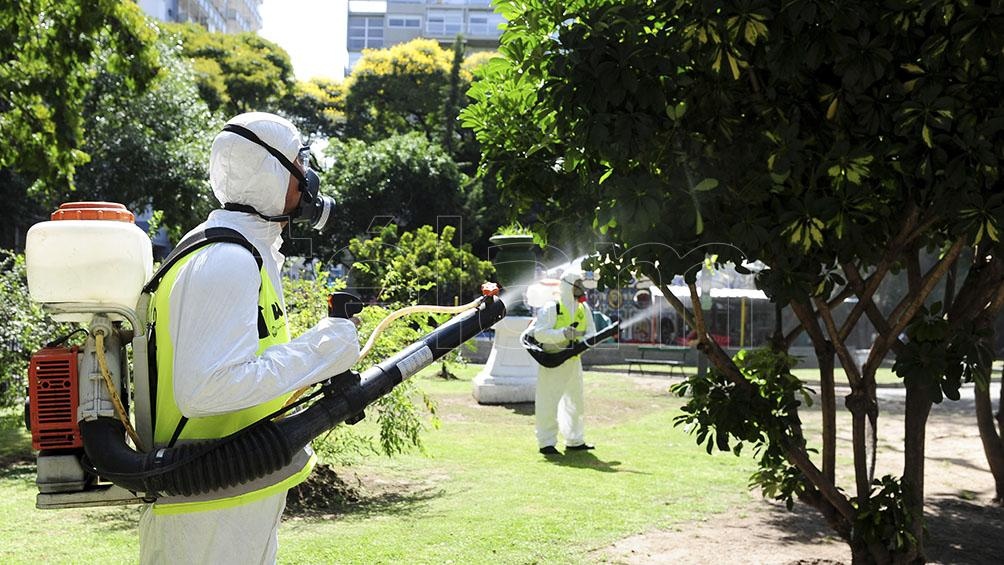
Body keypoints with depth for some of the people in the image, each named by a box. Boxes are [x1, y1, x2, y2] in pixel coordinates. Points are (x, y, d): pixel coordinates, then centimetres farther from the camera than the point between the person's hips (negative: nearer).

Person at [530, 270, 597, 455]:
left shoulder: (583, 309, 7)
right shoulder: (551, 308, -13)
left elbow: (591, 331, 9)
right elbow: (539, 333, -20)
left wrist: (583, 339, -14)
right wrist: (563, 334, -31)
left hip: (573, 361, 7)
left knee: (576, 401, 14)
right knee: (549, 402, -6)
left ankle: (575, 441, 27)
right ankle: (546, 443, 1)